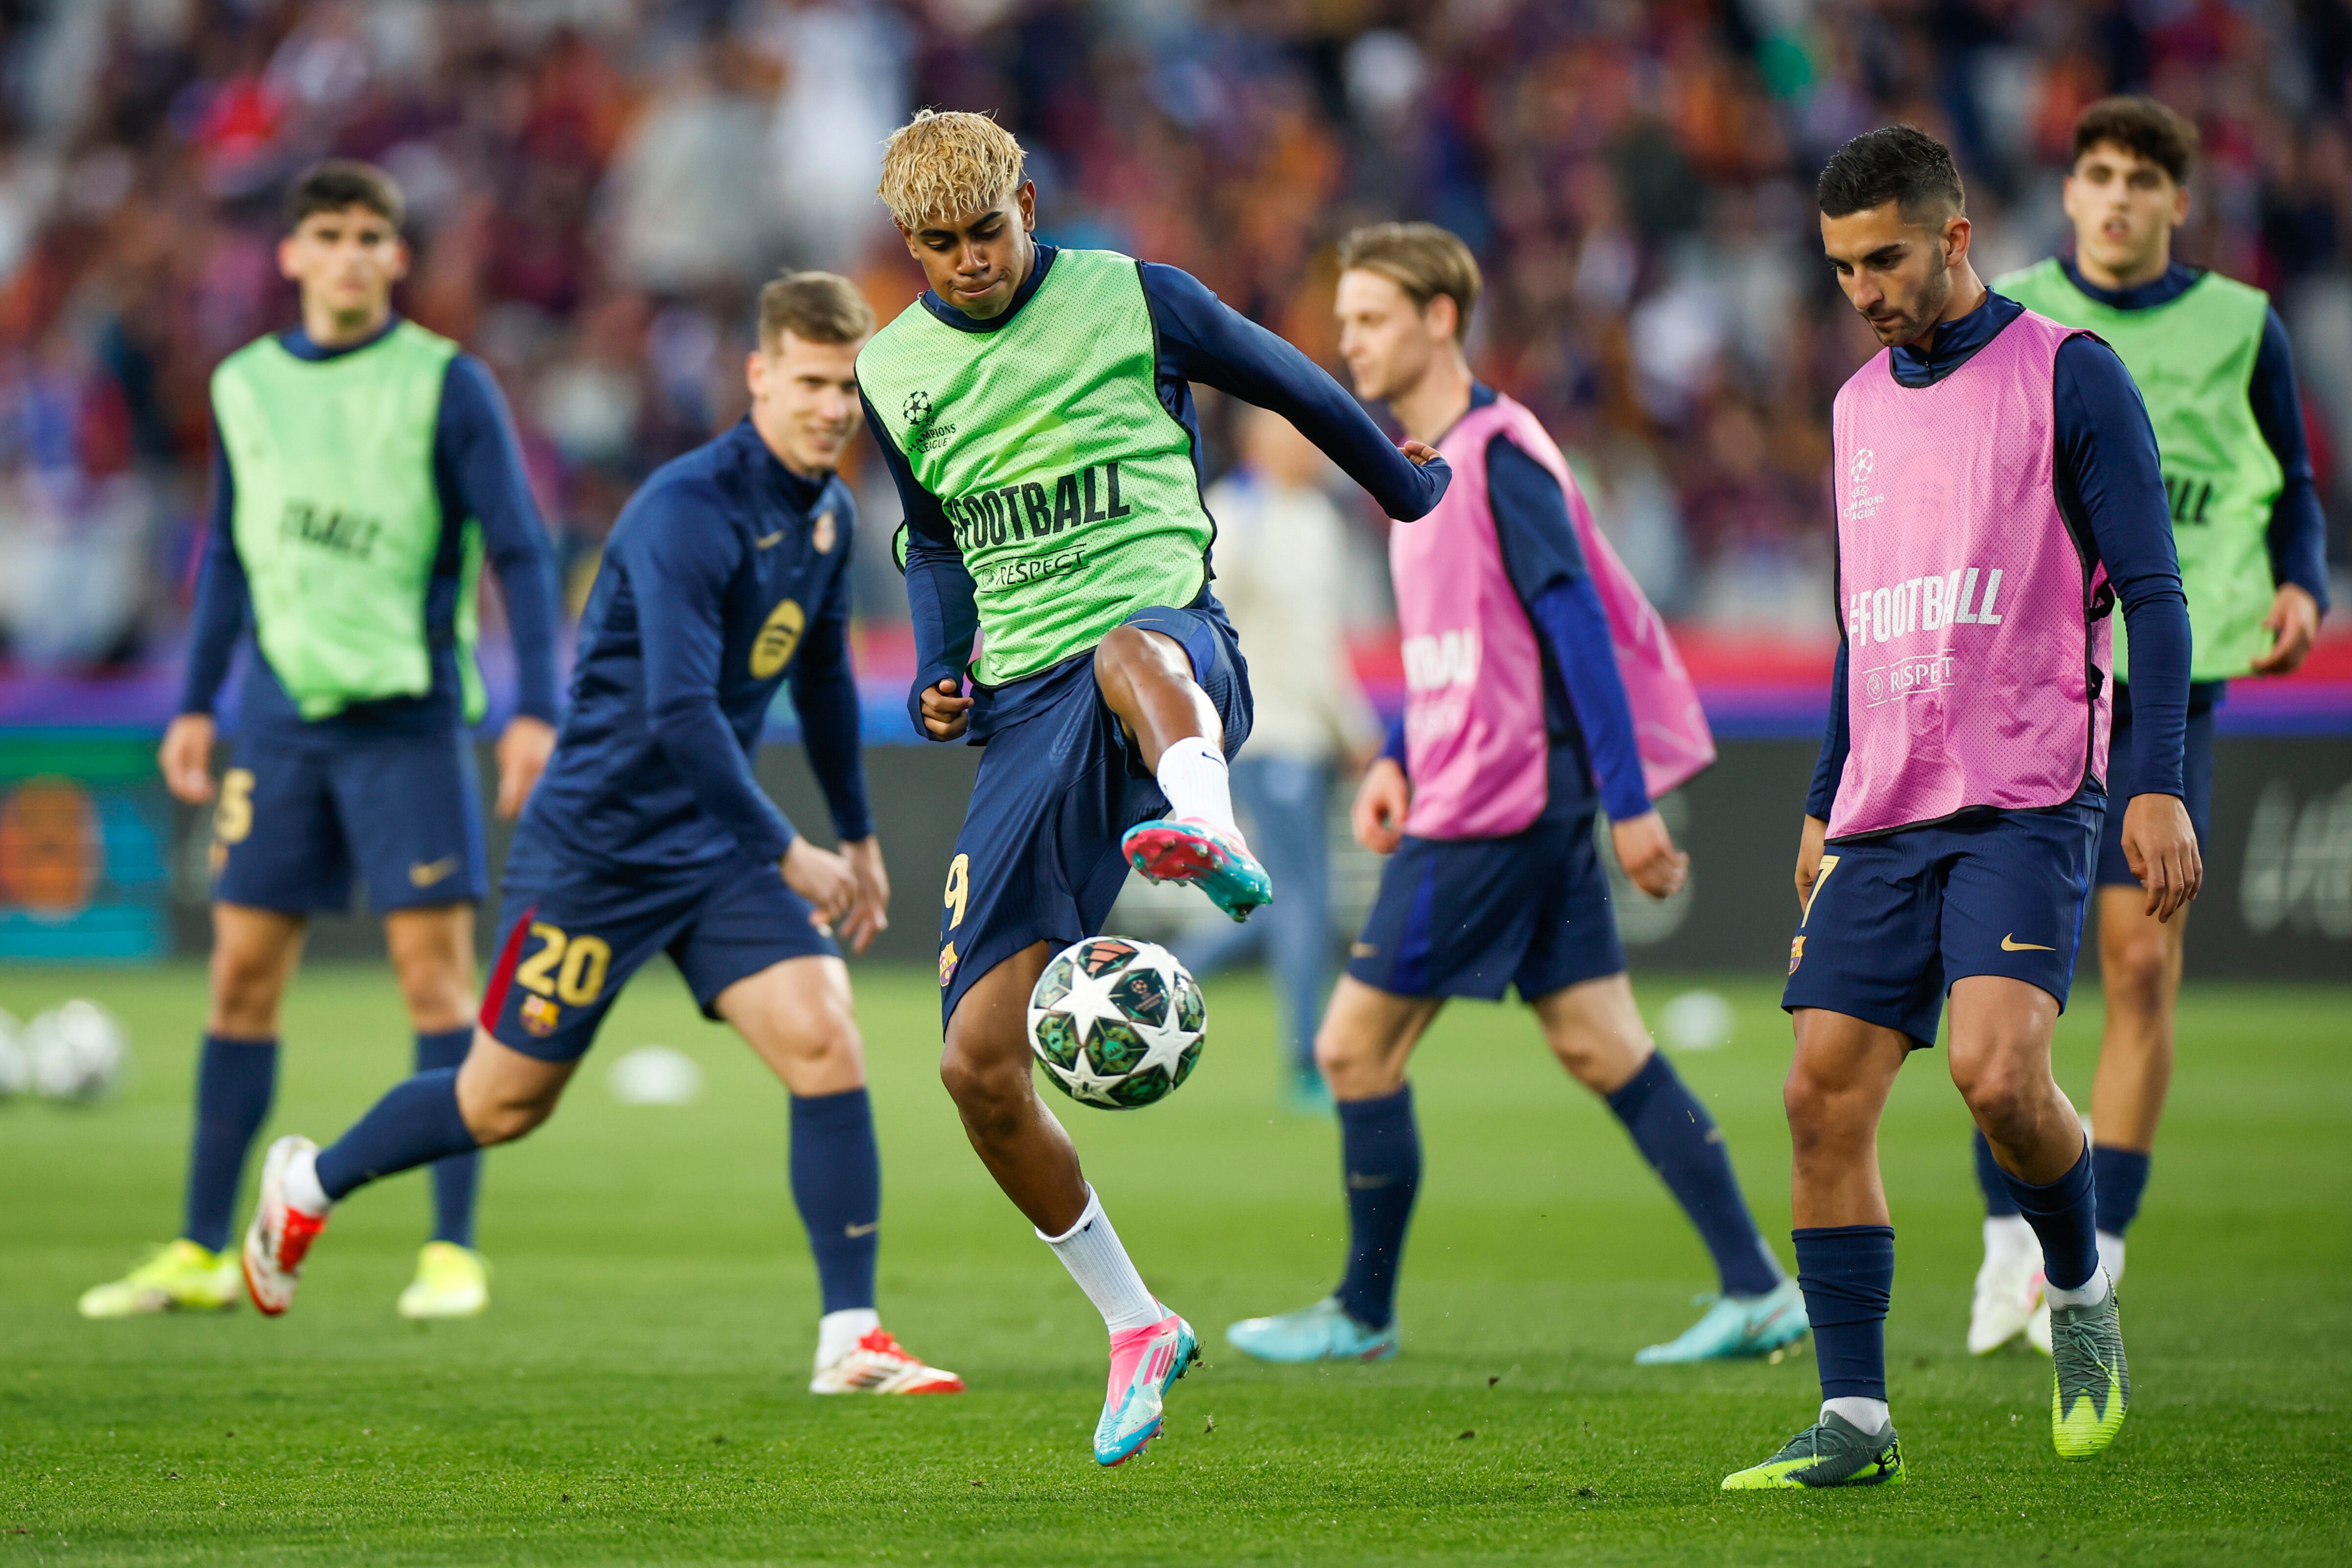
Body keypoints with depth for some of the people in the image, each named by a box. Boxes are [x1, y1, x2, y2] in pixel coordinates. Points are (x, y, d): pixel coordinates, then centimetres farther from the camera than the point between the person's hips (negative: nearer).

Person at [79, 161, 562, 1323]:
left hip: (407, 716, -4)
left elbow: (521, 552, -2)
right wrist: (195, 705, 16)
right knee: (241, 975, 4)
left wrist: (535, 711, -10)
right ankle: (201, 1253, 10)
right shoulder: (246, 387, 10)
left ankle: (453, 1251, 1)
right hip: (280, 715, 4)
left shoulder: (446, 386, -3)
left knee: (435, 971, -5)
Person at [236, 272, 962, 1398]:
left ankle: (851, 1343, -11)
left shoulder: (829, 515, 4)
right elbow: (679, 712, -29)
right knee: (508, 1101, 6)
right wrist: (788, 855, -26)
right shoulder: (687, 511, -23)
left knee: (824, 1043, -13)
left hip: (721, 844, 6)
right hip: (601, 842, -6)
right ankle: (309, 1182, 34)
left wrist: (857, 834, 27)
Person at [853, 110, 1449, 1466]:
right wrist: (940, 674, 9)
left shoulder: (1132, 299, 4)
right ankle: (1136, 1329, 13)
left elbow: (1288, 382, 19)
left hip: (1173, 635, -4)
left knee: (1132, 653, -45)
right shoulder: (891, 373, 13)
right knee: (979, 1063, -5)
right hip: (1027, 709, 4)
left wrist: (1405, 486, 32)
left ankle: (1211, 833, -79)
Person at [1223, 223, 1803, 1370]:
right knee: (1603, 1048, 7)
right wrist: (1397, 759, 14)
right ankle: (1756, 1290, 6)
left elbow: (1580, 628, -17)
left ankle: (1364, 1313, 9)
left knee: (1356, 1047, -2)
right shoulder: (1424, 459, 16)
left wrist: (1629, 804, -19)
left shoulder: (1499, 457, -14)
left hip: (1492, 814, -10)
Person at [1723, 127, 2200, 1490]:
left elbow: (2151, 594, -5)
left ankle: (2082, 1293, 6)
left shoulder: (2068, 378, -2)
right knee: (1825, 1099, -4)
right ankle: (1855, 1422, 1)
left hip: (2026, 802, -6)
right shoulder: (1861, 407, 17)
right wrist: (1824, 807, 24)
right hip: (1882, 816, 6)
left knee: (1997, 1071, -23)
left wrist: (2161, 787, -12)